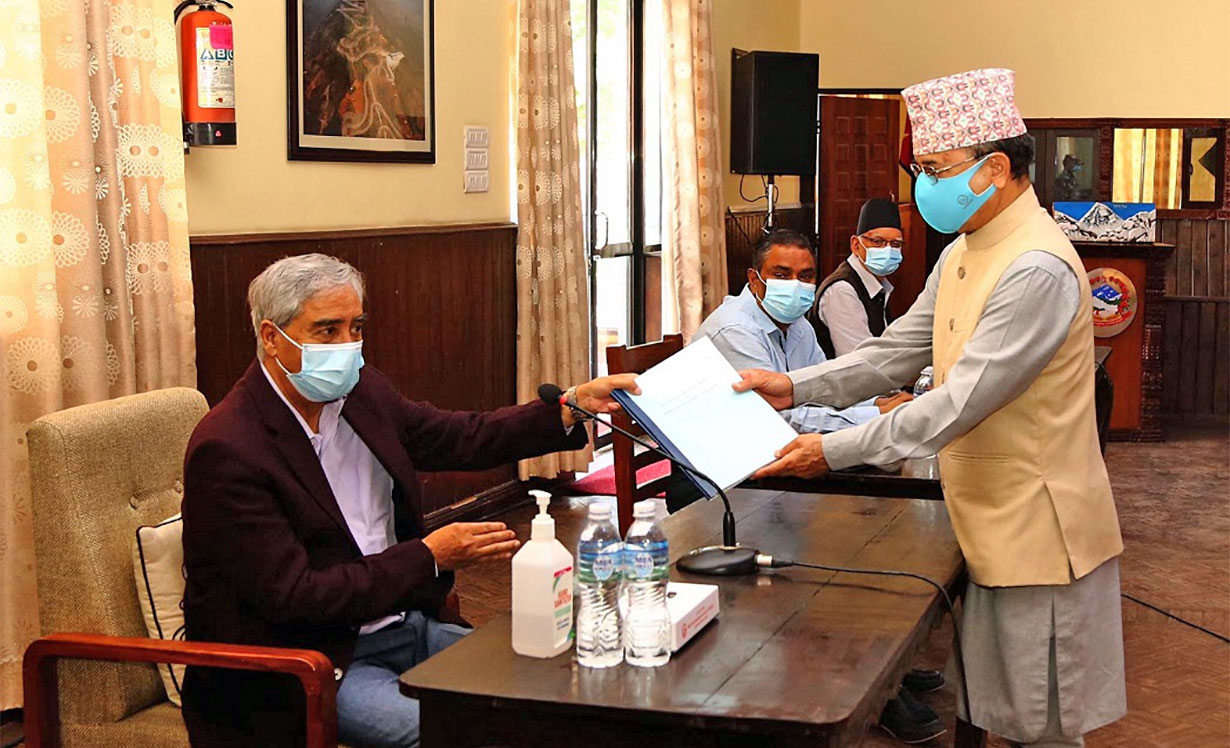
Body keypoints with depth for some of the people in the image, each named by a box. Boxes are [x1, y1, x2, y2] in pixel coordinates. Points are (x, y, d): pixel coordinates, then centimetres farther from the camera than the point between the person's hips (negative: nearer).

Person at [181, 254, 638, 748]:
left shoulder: (360, 392, 4)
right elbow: (291, 596, -22)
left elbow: (463, 439, 13)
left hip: (402, 622, 8)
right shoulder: (226, 450, -19)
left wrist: (573, 407, -2)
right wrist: (430, 556, -22)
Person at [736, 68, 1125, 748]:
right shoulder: (962, 255, 9)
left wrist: (834, 450, -24)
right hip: (991, 525, 9)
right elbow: (897, 352, 11)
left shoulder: (1037, 270, -25)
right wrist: (795, 387, -1)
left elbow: (959, 405, -28)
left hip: (1037, 532, -9)